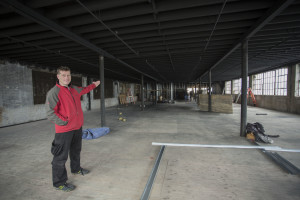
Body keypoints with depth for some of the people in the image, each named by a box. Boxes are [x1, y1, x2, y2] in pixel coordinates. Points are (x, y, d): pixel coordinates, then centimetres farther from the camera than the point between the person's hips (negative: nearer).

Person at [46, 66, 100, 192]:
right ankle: (59, 182, 19)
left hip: (78, 127, 8)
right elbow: (50, 113, -19)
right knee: (61, 156, 2)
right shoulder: (54, 92, -16)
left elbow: (84, 90, 31)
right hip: (64, 130, -8)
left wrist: (94, 85, 41)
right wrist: (65, 122, -19)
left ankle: (76, 169, 46)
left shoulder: (74, 89, 7)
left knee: (76, 151, 24)